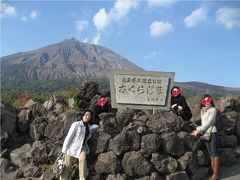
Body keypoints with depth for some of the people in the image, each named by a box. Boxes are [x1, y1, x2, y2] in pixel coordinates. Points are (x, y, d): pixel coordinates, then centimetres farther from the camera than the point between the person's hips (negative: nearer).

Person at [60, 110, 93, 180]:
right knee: (67, 167, -2)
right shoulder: (76, 124, -13)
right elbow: (69, 136, -14)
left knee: (83, 159, -27)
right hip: (71, 147, -4)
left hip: (82, 148, 4)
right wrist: (64, 150, -16)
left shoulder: (88, 126, 6)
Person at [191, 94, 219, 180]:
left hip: (212, 133, -6)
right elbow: (203, 123, 12)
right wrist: (199, 131, -3)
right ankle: (213, 172, 12)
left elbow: (208, 123, -13)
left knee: (214, 153, -4)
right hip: (205, 134, 6)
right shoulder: (202, 111, 14)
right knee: (210, 154, 7)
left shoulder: (213, 109, -6)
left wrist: (198, 130, -13)